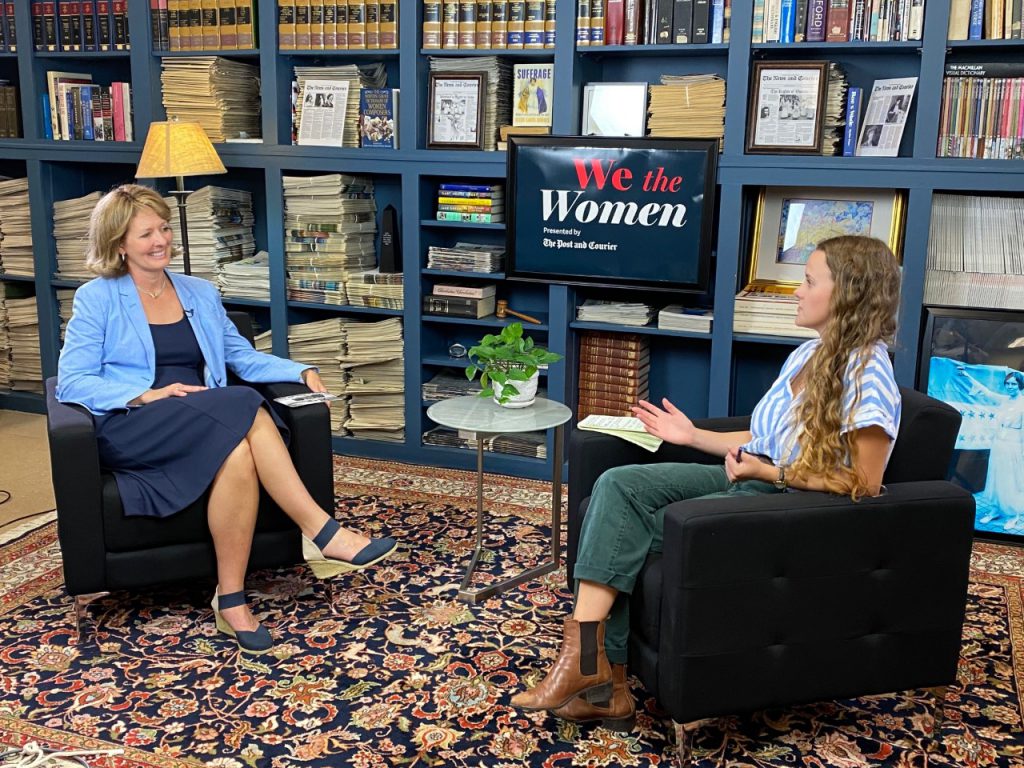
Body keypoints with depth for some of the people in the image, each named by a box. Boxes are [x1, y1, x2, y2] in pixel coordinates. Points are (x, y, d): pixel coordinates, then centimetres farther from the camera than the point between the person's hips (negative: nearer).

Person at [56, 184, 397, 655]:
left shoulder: (200, 294, 20)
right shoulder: (97, 298, 6)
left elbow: (244, 358, 19)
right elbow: (71, 383, -2)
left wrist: (302, 372, 0)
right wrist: (145, 395, -18)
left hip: (207, 422, 4)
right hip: (129, 428, -4)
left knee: (238, 455, -35)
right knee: (245, 409, -33)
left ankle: (231, 600, -31)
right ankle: (324, 536, -32)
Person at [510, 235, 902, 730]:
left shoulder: (867, 372, -14)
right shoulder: (807, 355, 14)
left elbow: (863, 484, -15)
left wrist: (772, 474, -20)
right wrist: (692, 436, 13)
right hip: (747, 478, 9)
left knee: (628, 530, -20)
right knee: (617, 485, -15)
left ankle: (593, 664, -7)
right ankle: (597, 674, -19)